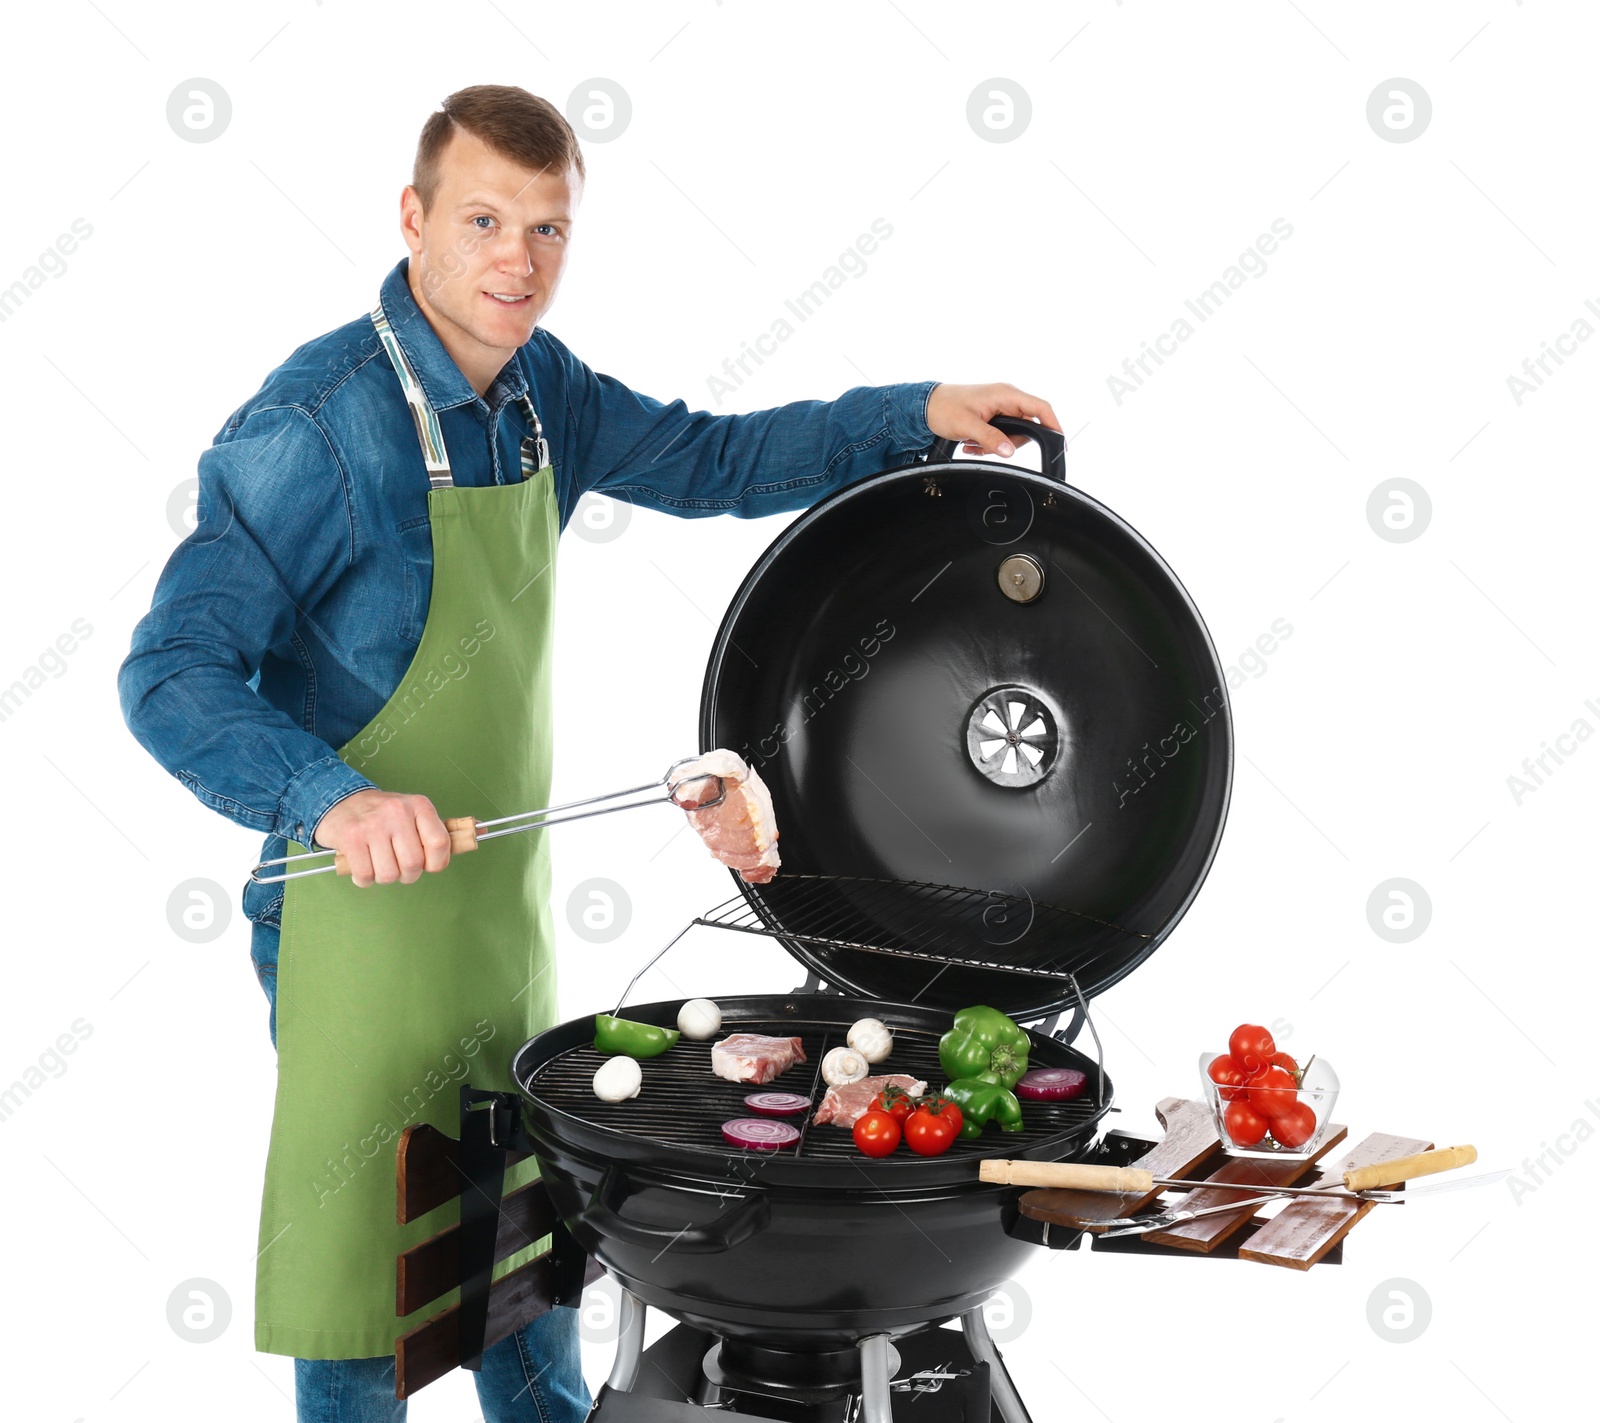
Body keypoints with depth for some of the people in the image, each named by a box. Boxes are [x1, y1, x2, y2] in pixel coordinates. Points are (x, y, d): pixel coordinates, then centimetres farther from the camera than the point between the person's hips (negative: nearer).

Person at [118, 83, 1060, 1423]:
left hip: (506, 909, 7)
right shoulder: (318, 423, -20)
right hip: (365, 923, -7)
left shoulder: (537, 386, 3)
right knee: (363, 1297, 5)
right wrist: (334, 798, -39)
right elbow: (172, 676, -22)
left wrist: (917, 412, 8)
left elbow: (705, 458, 17)